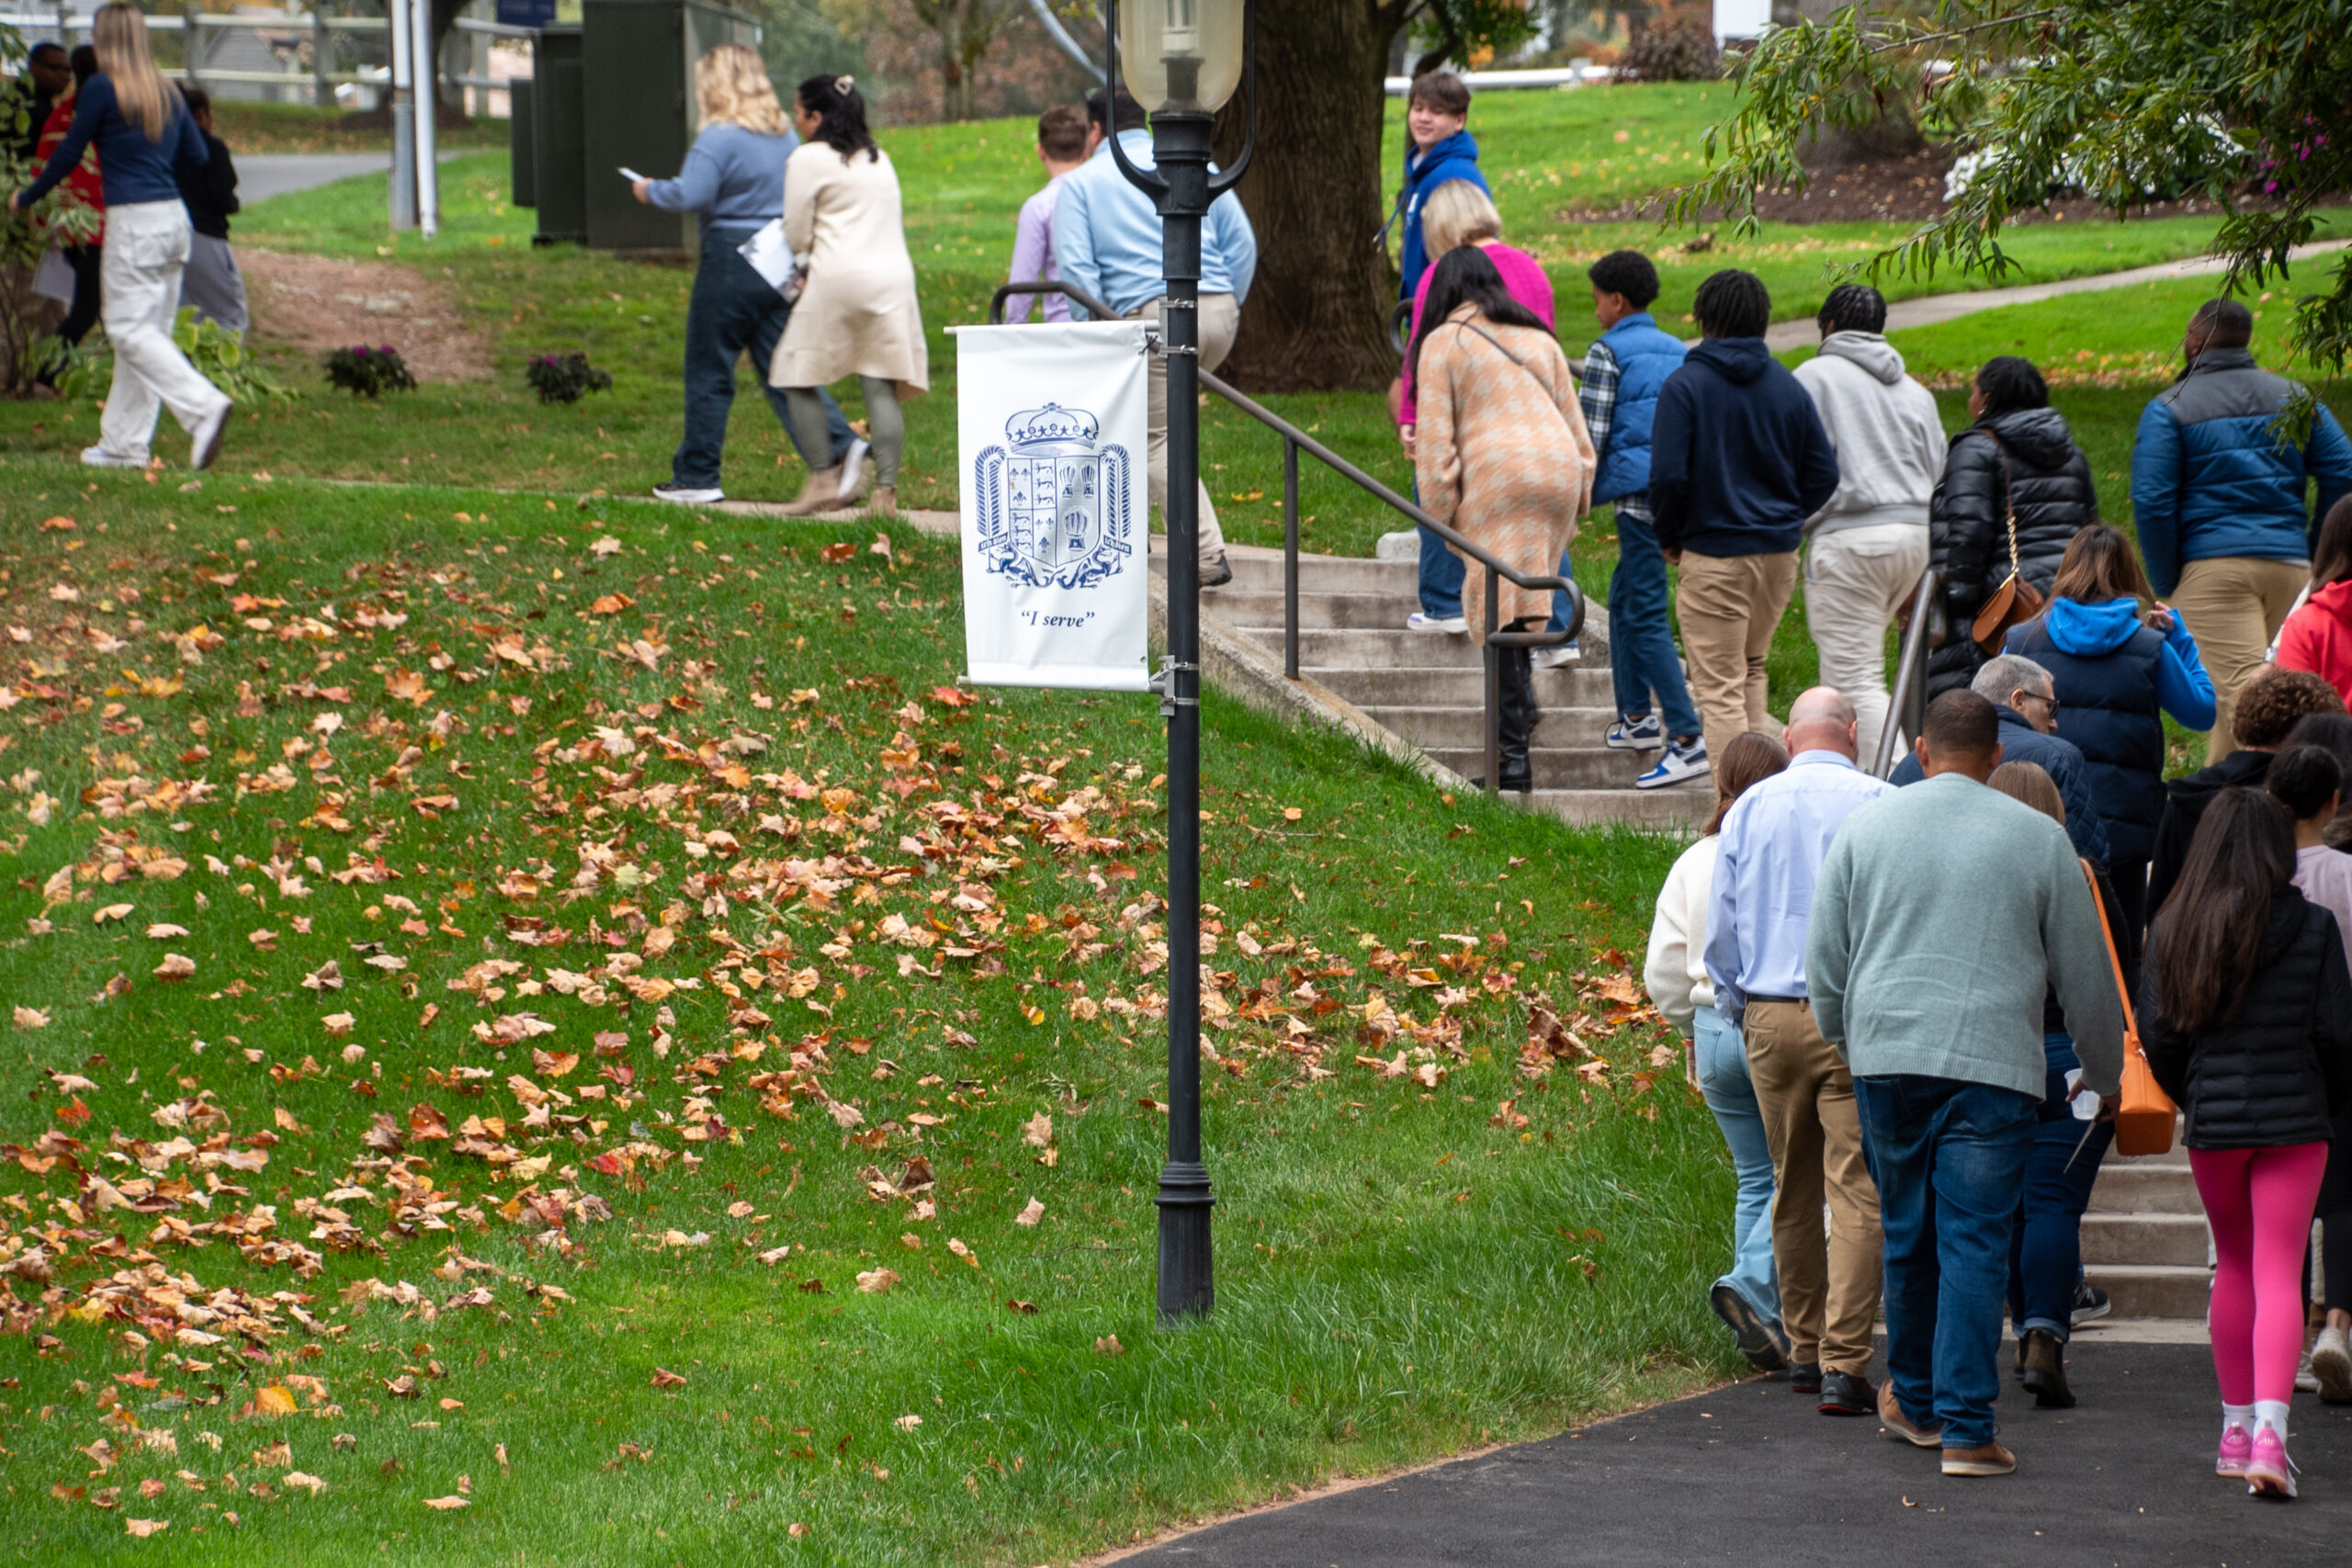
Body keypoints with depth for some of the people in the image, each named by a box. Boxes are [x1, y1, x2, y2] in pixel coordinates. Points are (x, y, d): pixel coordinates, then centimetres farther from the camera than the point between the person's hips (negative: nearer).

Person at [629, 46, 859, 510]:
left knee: (708, 372, 5)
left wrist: (650, 191, -3)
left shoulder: (720, 137, -14)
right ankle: (837, 448, -11)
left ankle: (697, 476, 11)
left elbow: (690, 196, -20)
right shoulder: (785, 135, 10)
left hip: (731, 259, -7)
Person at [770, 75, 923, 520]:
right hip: (894, 276, 6)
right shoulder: (879, 159, 21)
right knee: (881, 387, 1)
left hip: (839, 277, -6)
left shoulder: (808, 159, -1)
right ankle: (885, 490, -8)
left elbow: (796, 237, 0)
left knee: (799, 376, 6)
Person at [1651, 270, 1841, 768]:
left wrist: (1670, 538, 0)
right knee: (1751, 670, 23)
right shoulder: (1788, 387, 6)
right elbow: (1824, 474, 6)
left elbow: (1668, 475, -15)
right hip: (1780, 555, 5)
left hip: (1715, 557, -5)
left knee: (1720, 689, -2)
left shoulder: (1685, 386, -10)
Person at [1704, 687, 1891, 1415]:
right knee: (1857, 1192, -5)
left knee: (1793, 1190, 15)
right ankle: (1843, 1364, -14)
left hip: (1769, 1019, 4)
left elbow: (1720, 930, 11)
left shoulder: (1749, 808, 7)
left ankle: (1804, 1353, 23)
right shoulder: (1881, 804, -4)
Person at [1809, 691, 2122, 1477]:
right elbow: (2085, 971, 8)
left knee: (1908, 1235, 16)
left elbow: (1824, 956, 12)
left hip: (1886, 1057, 2)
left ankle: (1914, 1399, 30)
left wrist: (1838, 1033, 30)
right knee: (1975, 1246, -4)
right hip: (1993, 1064, -2)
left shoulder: (1866, 826, 7)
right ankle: (1966, 1427, -9)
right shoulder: (2037, 838, 2)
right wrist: (2105, 1072, 21)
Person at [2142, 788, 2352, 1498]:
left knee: (2234, 1267, 20)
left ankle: (2237, 1429, 24)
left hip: (2212, 1121, 2)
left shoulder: (2172, 928, 0)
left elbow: (2158, 1037, 2)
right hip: (2293, 1119, -2)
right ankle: (2269, 1433, -20)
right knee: (2278, 1275, -4)